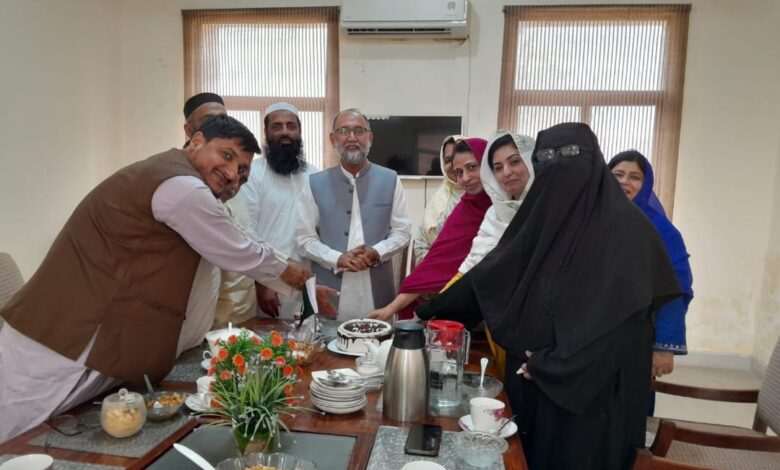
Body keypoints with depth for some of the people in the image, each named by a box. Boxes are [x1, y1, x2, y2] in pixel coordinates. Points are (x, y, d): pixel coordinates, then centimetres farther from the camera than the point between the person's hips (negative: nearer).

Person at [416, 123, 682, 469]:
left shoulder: (626, 229, -14)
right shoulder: (543, 218, 3)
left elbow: (624, 312, -17)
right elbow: (490, 272, 7)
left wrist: (553, 363, -15)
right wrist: (433, 308, 10)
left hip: (590, 390, -5)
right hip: (532, 378, 6)